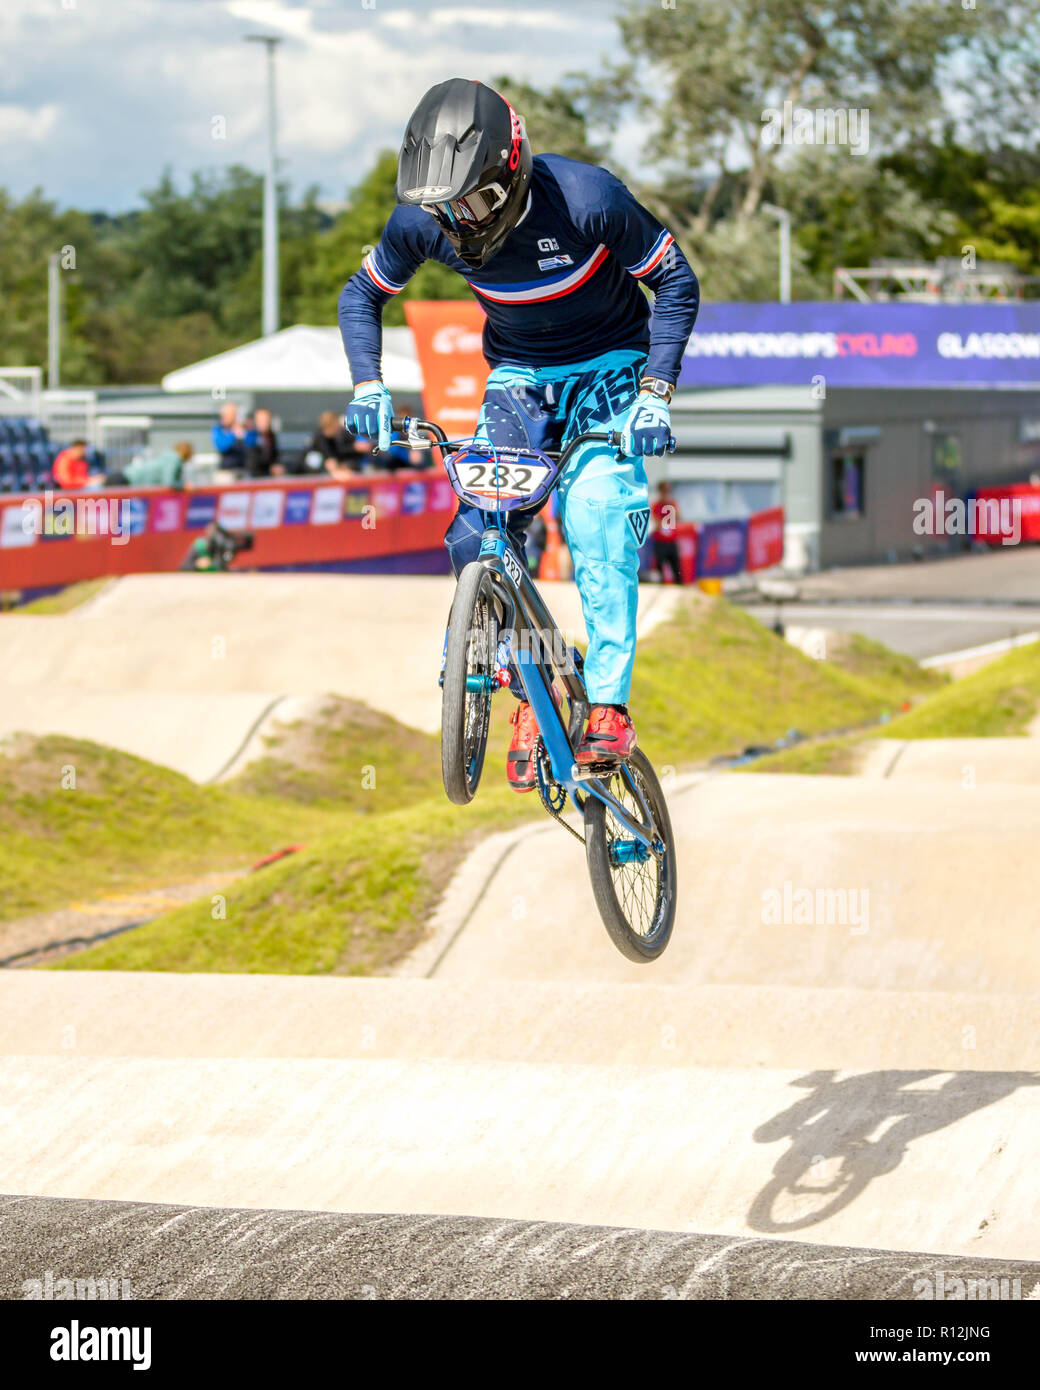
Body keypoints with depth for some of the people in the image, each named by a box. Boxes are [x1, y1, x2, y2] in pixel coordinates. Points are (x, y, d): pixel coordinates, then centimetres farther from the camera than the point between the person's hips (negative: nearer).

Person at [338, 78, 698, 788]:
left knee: (597, 522, -25)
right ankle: (532, 694, 5)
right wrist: (368, 386, -15)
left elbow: (676, 280, -15)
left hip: (609, 369, -3)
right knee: (478, 537, -14)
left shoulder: (588, 199, -29)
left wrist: (655, 394, -23)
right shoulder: (423, 221, -19)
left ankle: (610, 705, -20)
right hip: (520, 377, 3)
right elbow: (362, 294, 0)